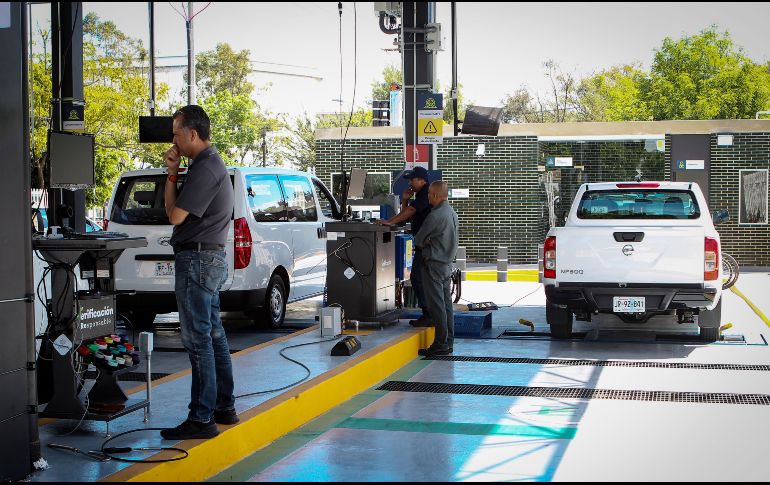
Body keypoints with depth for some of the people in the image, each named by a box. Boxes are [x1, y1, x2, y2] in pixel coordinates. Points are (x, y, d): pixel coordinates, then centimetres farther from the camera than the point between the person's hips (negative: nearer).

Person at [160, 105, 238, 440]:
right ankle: (224, 407, 25)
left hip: (197, 259, -11)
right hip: (208, 258, 11)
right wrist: (173, 172, 4)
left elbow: (175, 215, -18)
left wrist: (172, 174, -6)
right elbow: (181, 209, 17)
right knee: (213, 335, 16)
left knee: (197, 338, -9)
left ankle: (201, 418, -7)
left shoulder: (205, 168, -17)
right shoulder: (210, 163, 17)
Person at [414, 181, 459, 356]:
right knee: (447, 304, 11)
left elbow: (418, 240, -10)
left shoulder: (435, 215, -18)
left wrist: (423, 242, 12)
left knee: (437, 306, -5)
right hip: (447, 263, 9)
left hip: (434, 264, -9)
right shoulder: (453, 213, 11)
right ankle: (448, 342, 15)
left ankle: (440, 344, -4)